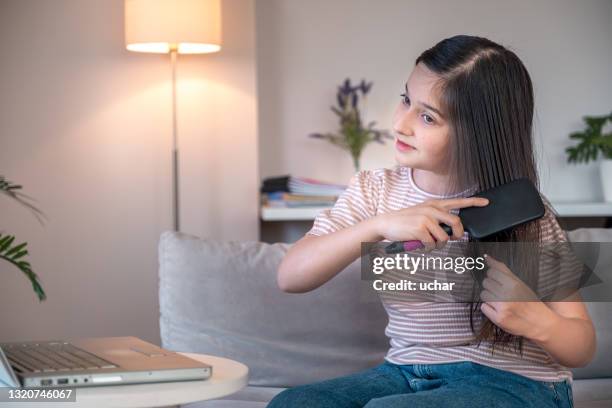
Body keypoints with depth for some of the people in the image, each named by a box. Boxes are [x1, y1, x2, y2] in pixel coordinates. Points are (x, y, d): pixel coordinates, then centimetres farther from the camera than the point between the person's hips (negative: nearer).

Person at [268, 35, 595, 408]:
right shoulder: (374, 191, 2)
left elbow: (583, 348, -4)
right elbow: (290, 277, -12)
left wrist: (537, 322, -28)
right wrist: (380, 225, -26)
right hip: (405, 373, 4)